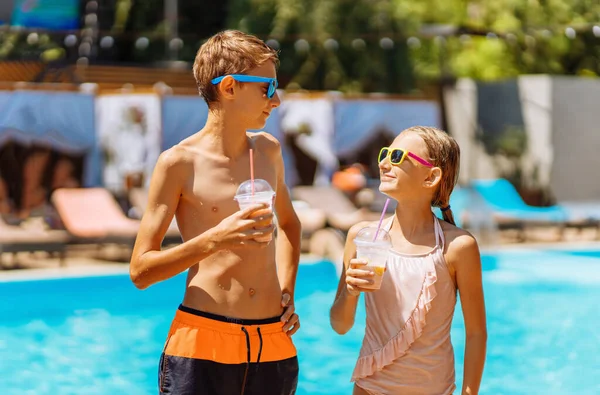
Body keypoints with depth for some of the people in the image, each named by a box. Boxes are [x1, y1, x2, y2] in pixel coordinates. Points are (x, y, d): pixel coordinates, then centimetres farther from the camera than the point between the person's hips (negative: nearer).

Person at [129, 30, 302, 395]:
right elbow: (140, 271, -7)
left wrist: (287, 290, 14)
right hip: (203, 343, -5)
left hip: (273, 344, 5)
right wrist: (214, 241, -19)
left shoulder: (268, 150, 10)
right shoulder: (180, 163, -6)